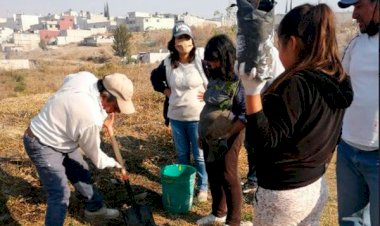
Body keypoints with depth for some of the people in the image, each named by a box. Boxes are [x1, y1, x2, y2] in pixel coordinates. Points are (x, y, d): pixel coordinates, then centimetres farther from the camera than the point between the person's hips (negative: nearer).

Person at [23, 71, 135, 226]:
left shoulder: (87, 77, -18)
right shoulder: (91, 119, -37)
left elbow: (68, 79, 9)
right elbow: (94, 154, -18)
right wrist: (113, 163, 3)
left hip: (60, 139, 10)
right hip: (43, 146, -10)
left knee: (81, 174, 20)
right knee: (60, 194, -12)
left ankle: (94, 208, 41)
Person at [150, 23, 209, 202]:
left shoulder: (201, 62, -12)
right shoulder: (167, 64, -1)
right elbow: (154, 76, 20)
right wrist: (164, 90, 6)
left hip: (197, 117, -3)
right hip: (176, 117, 4)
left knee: (199, 155, 8)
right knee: (182, 154, 18)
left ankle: (203, 187, 27)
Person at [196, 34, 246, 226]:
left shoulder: (237, 81, -18)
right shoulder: (214, 77, 6)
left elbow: (245, 115, -20)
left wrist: (227, 135, -15)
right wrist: (202, 133, 15)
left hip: (227, 139, -7)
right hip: (210, 138, 8)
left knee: (229, 178, 7)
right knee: (213, 175, 19)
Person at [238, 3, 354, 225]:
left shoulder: (295, 85, -25)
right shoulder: (336, 82, 2)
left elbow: (264, 140, -23)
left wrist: (252, 92, -29)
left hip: (284, 193, -8)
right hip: (318, 187, 8)